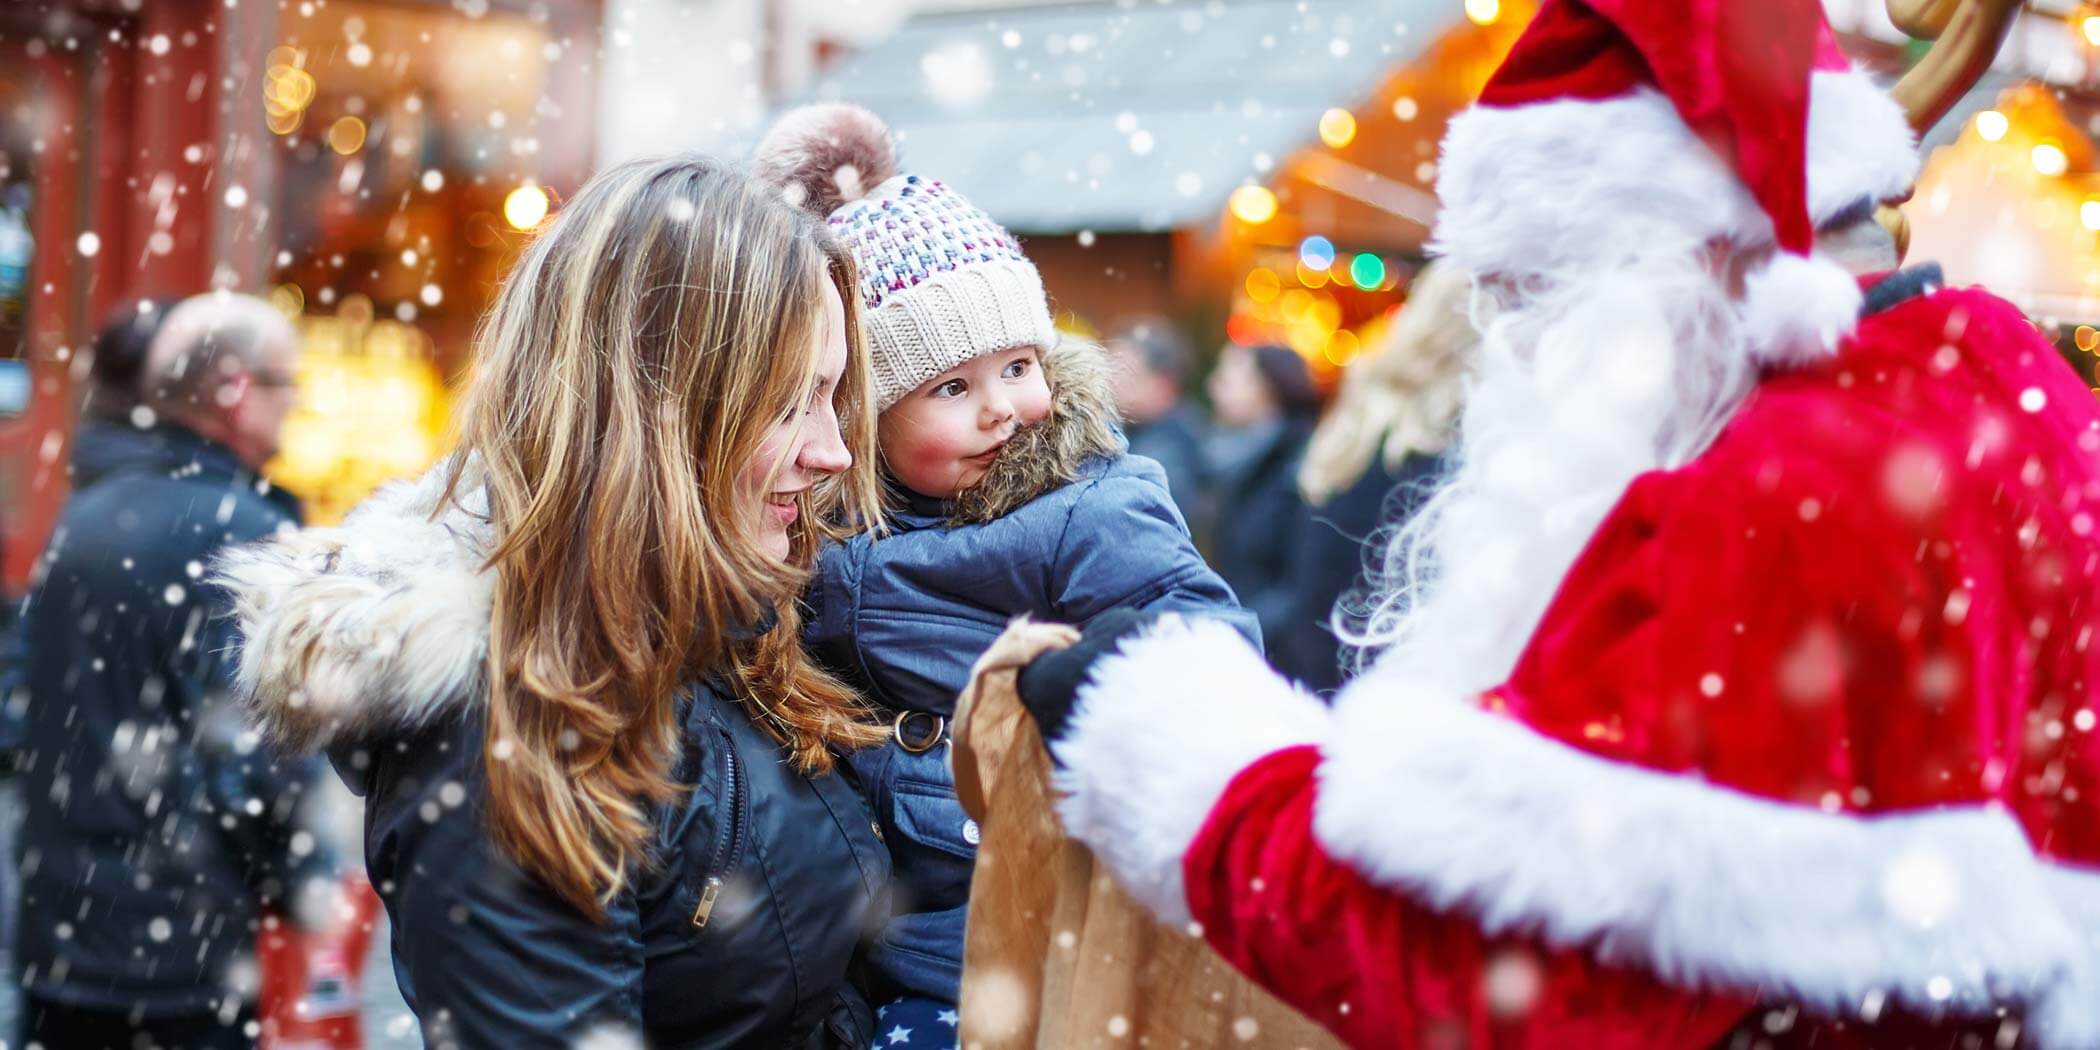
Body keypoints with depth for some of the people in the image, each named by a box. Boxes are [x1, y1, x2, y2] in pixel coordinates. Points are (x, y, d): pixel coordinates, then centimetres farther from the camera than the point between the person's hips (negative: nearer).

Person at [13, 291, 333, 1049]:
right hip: (186, 939, -7)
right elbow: (254, 744, -19)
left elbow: (30, 701, 16)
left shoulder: (83, 515, 10)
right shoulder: (246, 533, -15)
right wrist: (303, 882, -7)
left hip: (58, 927, 7)